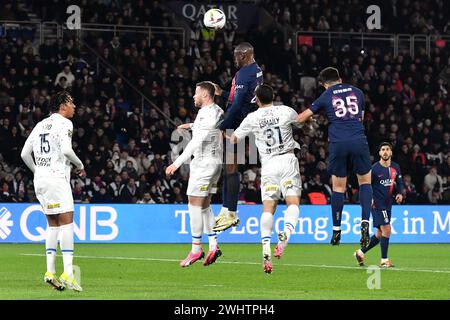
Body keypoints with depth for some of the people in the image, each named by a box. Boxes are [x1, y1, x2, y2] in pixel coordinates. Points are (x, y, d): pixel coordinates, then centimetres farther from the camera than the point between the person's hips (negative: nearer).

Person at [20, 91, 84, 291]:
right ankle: (67, 273, -20)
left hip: (40, 179, 8)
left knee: (53, 224, 14)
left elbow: (25, 154, 16)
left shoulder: (41, 124, 18)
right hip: (57, 177, -8)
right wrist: (80, 166, -2)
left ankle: (50, 271, 7)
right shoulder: (64, 123, -4)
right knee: (67, 221, -10)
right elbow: (66, 149, -18)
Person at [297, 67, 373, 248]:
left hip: (338, 144, -1)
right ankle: (365, 223, -4)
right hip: (359, 141, 1)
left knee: (338, 187, 9)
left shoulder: (326, 97, 7)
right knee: (365, 181, 14)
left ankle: (336, 231, 14)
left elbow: (301, 118, 12)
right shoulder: (357, 92, 13)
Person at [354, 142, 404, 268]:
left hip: (388, 204, 7)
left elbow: (399, 182, 17)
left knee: (380, 234, 12)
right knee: (386, 229, -16)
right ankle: (384, 261, -9)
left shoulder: (395, 167, 7)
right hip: (377, 204, -7)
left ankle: (360, 253, 28)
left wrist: (400, 194, -2)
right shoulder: (374, 169, -10)